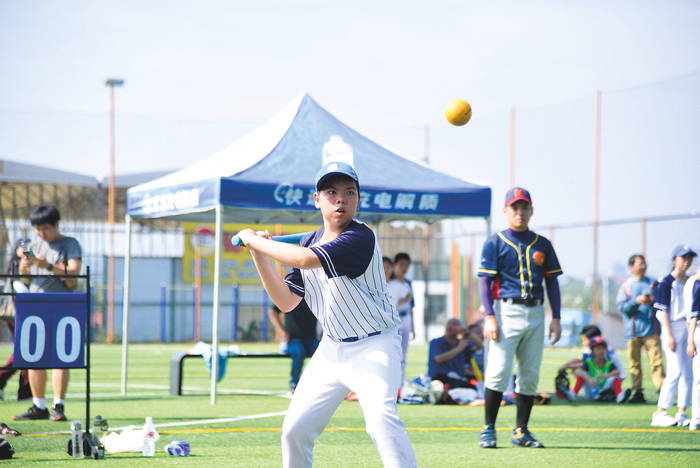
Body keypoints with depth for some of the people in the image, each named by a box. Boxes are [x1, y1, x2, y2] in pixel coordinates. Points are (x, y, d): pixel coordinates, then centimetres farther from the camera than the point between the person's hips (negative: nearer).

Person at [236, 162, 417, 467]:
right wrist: (259, 255, -5)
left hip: (374, 347, -7)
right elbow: (286, 302, 4)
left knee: (381, 419, -28)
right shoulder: (309, 243, 5)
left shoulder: (360, 238, -20)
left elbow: (304, 260, -33)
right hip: (331, 349, 7)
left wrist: (255, 240, -19)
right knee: (295, 429, 6)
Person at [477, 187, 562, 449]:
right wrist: (489, 317, -14)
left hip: (536, 314, 4)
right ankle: (488, 430, -3)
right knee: (498, 372, -11)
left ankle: (521, 432, 11)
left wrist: (556, 318, 6)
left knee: (530, 375, 4)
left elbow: (552, 281, 15)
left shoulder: (542, 245, 14)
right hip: (506, 311, -4)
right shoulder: (494, 243, 3)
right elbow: (484, 281, -3)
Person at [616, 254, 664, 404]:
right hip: (633, 330, 1)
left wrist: (652, 302, -11)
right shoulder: (626, 286, 10)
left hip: (651, 329, 0)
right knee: (634, 362, 1)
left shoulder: (653, 284, 12)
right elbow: (621, 306, 1)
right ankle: (638, 392, 6)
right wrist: (636, 301, -16)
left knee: (656, 360, -10)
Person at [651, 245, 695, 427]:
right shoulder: (667, 282, -5)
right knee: (675, 371, -13)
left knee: (688, 372, 4)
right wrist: (669, 335, -16)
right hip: (673, 328, -6)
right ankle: (660, 412, -9)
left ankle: (682, 413, 9)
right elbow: (663, 310, -9)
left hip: (689, 328, 7)